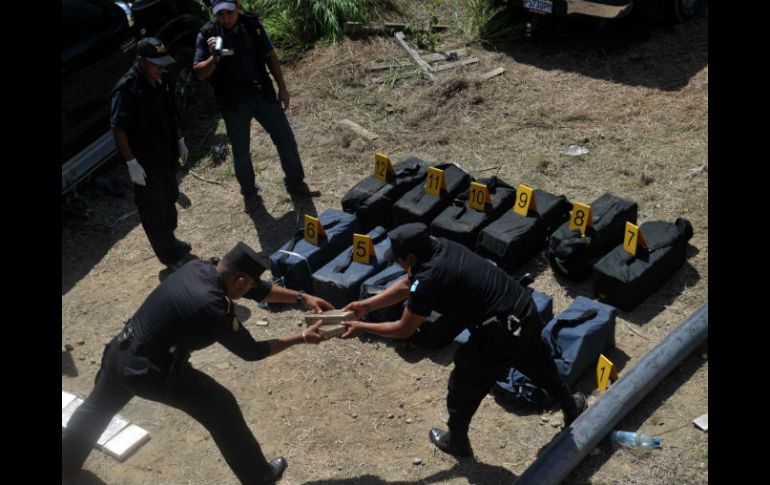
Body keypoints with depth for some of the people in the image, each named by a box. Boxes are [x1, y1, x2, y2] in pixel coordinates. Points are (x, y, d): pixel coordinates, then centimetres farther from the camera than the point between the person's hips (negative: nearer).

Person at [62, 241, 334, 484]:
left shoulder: (199, 268, -5)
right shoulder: (213, 308, -27)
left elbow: (257, 290, 7)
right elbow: (251, 352, -12)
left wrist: (301, 297, 5)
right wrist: (301, 338, -4)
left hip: (119, 354, 8)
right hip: (152, 373, -7)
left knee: (95, 411, 32)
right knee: (222, 410, 9)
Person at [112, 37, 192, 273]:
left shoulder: (161, 80, -1)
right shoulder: (127, 89, -25)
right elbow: (118, 129, -22)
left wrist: (180, 140, 16)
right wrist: (131, 163, -23)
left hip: (166, 153, 8)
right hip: (145, 159, -8)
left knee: (170, 199, 23)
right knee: (153, 208, 6)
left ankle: (170, 241, 45)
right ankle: (171, 257, 18)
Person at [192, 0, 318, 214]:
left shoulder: (251, 23, -5)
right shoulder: (207, 34, -13)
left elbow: (270, 56, 5)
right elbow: (198, 73, -15)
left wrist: (282, 88, 5)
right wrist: (214, 57, -34)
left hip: (263, 94, 2)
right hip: (233, 103, -2)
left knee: (286, 140, 8)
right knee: (241, 152, 10)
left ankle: (295, 184, 28)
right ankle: (249, 193, 31)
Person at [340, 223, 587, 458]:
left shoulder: (430, 279, -21)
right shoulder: (439, 247, 2)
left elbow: (403, 330, -9)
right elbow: (406, 284, 16)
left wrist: (361, 328, 2)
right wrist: (367, 305, 14)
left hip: (499, 334, -8)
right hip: (526, 312, 8)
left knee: (464, 386, 16)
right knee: (541, 367, 34)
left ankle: (456, 441, 39)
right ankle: (572, 406, 58)